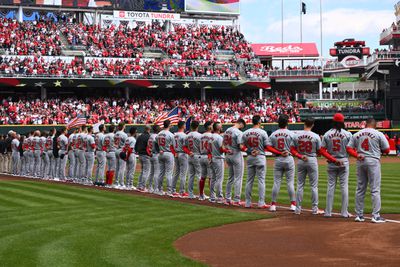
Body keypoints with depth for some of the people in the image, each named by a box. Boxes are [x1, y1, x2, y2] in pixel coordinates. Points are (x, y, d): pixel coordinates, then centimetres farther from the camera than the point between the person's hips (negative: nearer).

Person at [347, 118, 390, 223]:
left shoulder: (356, 134, 9)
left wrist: (357, 154, 1)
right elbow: (387, 150, -2)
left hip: (360, 162, 4)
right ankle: (376, 216, -6)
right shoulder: (378, 134, -3)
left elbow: (349, 148, 6)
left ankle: (359, 215, 12)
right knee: (375, 190, -3)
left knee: (360, 189, 10)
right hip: (373, 162, -4)